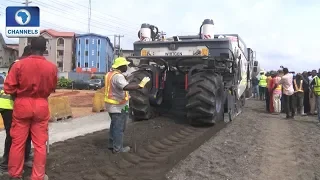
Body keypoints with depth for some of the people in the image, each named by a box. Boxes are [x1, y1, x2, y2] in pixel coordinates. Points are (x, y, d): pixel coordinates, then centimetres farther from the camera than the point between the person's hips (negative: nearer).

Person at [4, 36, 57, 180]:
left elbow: (8, 88, -8)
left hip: (22, 105, 0)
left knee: (18, 142, 12)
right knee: (40, 144, 9)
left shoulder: (19, 64, -10)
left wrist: (20, 94, 11)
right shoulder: (52, 67, -7)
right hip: (41, 106, 0)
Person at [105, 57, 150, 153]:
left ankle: (111, 144, 31)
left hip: (111, 105, 10)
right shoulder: (118, 76, -24)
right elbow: (126, 87, -39)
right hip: (118, 106, -10)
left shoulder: (110, 74, 9)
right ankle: (118, 148, 10)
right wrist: (141, 85, -38)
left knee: (114, 125, 21)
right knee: (119, 127, 1)